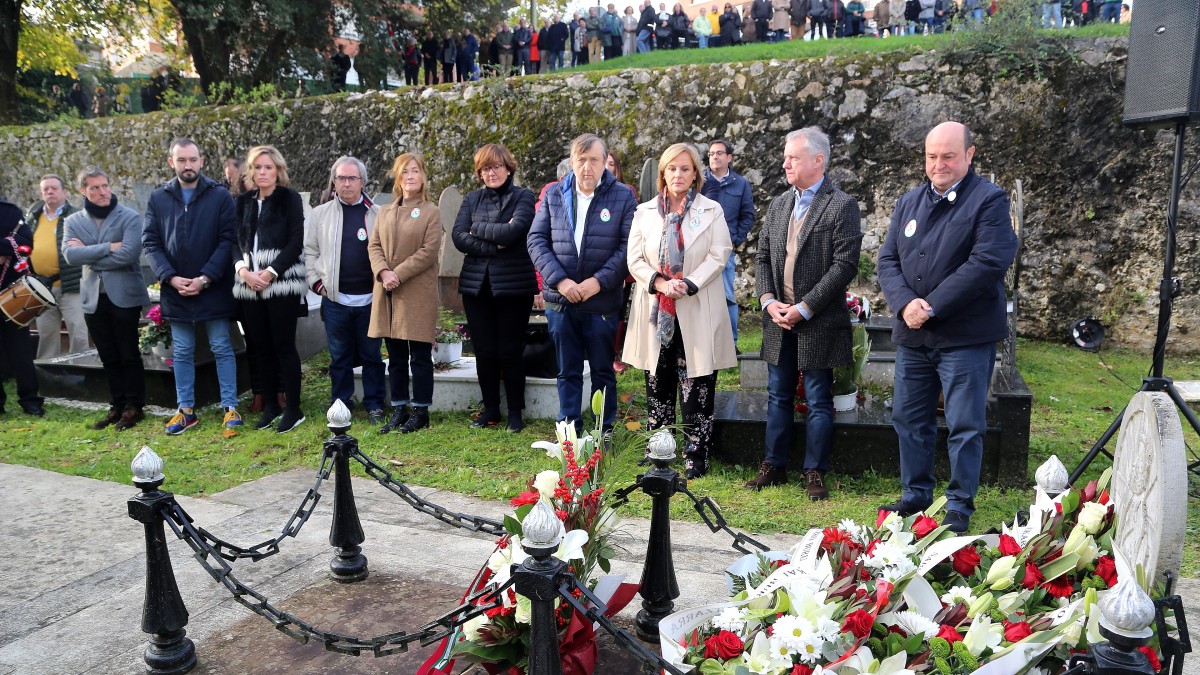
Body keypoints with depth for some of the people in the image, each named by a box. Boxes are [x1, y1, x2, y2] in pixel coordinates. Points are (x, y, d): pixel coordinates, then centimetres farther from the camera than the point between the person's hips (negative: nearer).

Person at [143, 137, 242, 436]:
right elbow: (150, 243, 2)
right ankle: (185, 410, 21)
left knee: (222, 349, 4)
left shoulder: (220, 196, -3)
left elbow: (227, 240, -8)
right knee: (182, 352, 11)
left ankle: (230, 408, 11)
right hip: (175, 290, 3)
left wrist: (205, 278, -15)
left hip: (214, 289, -3)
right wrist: (170, 277, -12)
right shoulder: (157, 199, 6)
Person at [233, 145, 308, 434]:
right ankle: (270, 405, 19)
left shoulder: (289, 198, 0)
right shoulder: (243, 201, 14)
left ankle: (293, 408, 4)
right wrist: (242, 269, -7)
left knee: (283, 345, -4)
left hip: (281, 283, -5)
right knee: (261, 347, 8)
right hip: (249, 284, 5)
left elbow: (296, 242, -7)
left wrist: (271, 272, -14)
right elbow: (235, 240, 11)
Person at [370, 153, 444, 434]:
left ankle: (420, 411, 10)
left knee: (420, 356, 1)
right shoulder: (385, 211, 15)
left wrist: (398, 274, -15)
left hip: (418, 294, -5)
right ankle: (399, 409, 19)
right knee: (395, 356, 10)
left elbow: (429, 251, -9)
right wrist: (383, 272, -10)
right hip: (388, 294, 5)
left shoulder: (431, 211, 0)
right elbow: (374, 246, 9)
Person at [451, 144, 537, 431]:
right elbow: (458, 237, -3)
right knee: (484, 351, 8)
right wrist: (495, 243, -13)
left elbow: (514, 231, -17)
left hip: (513, 285, -4)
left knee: (510, 351, 2)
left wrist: (477, 229, -6)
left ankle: (515, 412, 16)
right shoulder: (472, 199, 11)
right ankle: (490, 410, 22)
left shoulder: (523, 197, 0)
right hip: (477, 285, 4)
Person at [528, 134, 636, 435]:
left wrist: (599, 281, -17)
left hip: (603, 301, -2)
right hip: (560, 300, 2)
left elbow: (628, 245, -8)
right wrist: (559, 280, -12)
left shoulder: (623, 196, -2)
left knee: (603, 373, 10)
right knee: (568, 372, 12)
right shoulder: (553, 194, 5)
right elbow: (536, 240, 1)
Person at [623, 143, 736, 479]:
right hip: (655, 311, 3)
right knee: (658, 385, 10)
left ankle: (696, 455, 9)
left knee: (697, 386, 0)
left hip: (697, 312, -2)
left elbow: (718, 256, -5)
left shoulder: (712, 211, 2)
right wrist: (660, 283, -13)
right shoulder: (645, 212, 9)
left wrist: (688, 285, -17)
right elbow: (635, 259, 4)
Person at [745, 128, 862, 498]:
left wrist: (804, 308, -16)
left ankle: (815, 473, 14)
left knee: (818, 401, 4)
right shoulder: (778, 204, 12)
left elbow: (845, 265, -14)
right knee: (778, 396, 13)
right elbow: (762, 257, 12)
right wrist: (768, 300, -4)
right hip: (778, 319, 6)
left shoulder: (843, 206, -7)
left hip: (818, 322, -6)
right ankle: (774, 466, 23)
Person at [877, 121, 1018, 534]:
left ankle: (960, 506, 16)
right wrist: (905, 303, -12)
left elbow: (988, 263, -17)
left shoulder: (989, 201, -6)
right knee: (909, 419, 13)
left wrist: (932, 307, -18)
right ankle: (916, 494, 28)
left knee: (965, 426, 2)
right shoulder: (909, 202, 13)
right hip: (912, 334, 6)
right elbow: (888, 259, 7)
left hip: (965, 336, -6)